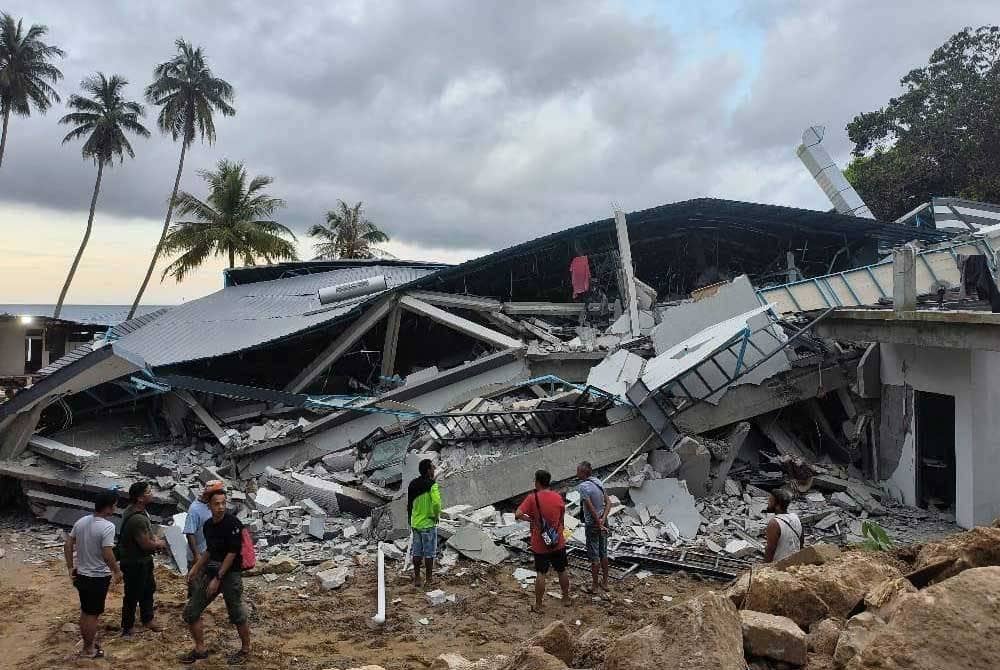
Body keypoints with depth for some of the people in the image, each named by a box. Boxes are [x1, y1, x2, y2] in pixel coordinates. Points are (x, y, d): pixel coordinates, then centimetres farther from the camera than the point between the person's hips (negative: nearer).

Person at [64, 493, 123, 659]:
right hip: (98, 578, -7)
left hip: (81, 575, 7)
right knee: (92, 614, 7)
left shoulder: (81, 522, 0)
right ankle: (88, 649, 19)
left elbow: (68, 545, 6)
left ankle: (88, 642, 36)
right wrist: (117, 572, -12)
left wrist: (70, 567, 13)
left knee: (85, 611, 21)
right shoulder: (107, 526, -24)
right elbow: (107, 554, -26)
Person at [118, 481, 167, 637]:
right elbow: (146, 544, -28)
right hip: (134, 563, -10)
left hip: (143, 560, 10)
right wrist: (160, 544, -9)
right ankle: (127, 628, 26)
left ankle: (147, 619, 40)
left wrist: (154, 538, 1)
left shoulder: (136, 509, -1)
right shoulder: (137, 519, -33)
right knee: (133, 595, 8)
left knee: (149, 589, 23)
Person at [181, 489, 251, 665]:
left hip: (230, 573, -7)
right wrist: (195, 568, 13)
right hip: (210, 571, 7)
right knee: (191, 612, 7)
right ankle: (200, 649, 24)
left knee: (237, 615, 1)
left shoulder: (233, 523, -16)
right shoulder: (208, 525, 7)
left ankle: (245, 651, 21)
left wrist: (218, 579, -17)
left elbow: (232, 553, -17)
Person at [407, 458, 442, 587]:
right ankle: (429, 579, 12)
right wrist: (437, 515, -11)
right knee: (429, 553, 5)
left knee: (417, 552, 13)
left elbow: (409, 505, 10)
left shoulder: (412, 484, 5)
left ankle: (417, 579, 19)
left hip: (415, 523, 6)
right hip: (428, 523, -6)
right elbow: (436, 503, -30)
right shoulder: (432, 485, -16)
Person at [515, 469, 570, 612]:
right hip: (558, 543, 3)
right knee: (562, 571, 18)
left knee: (541, 574, 6)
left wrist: (530, 519, -4)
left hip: (540, 545, -3)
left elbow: (518, 515, -22)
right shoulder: (558, 497, -3)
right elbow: (562, 518, 7)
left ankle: (539, 605, 13)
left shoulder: (532, 498, -14)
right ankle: (566, 598, 33)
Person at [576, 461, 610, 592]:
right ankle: (604, 582, 31)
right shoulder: (598, 482, 1)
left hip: (592, 524, -7)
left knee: (594, 556, 6)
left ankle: (595, 586, 19)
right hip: (603, 522, 7)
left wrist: (599, 524, -14)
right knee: (603, 553, 18)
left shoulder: (583, 487, -22)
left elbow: (591, 509, -23)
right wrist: (603, 519, -9)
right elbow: (608, 503, -1)